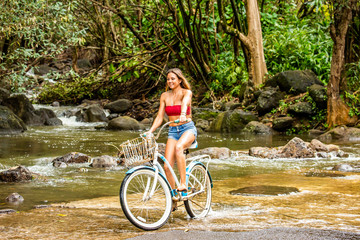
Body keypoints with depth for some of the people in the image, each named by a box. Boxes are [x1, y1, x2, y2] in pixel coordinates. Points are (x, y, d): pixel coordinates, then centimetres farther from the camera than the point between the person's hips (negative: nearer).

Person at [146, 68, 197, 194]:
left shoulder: (186, 92, -4)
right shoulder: (165, 96, 9)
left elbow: (185, 102, -28)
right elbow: (159, 117, 6)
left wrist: (183, 114, -50)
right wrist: (149, 132, -10)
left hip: (188, 128, -4)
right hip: (173, 131, 4)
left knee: (178, 147, -38)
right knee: (167, 166, -12)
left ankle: (183, 184, -34)